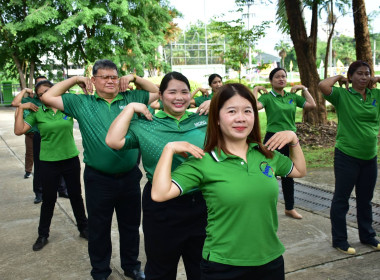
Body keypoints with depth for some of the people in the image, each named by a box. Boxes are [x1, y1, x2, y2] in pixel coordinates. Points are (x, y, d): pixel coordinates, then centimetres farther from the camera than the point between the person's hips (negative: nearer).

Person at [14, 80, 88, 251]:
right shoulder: (37, 112, -3)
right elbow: (19, 131, -9)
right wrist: (21, 109, -11)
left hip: (70, 159, 1)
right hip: (48, 162, -1)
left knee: (76, 195, 14)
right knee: (48, 199, 9)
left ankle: (83, 228, 31)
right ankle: (43, 235, 26)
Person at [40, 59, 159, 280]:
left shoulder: (131, 98, 4)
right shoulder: (82, 103, 0)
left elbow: (157, 92, 12)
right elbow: (48, 97, -2)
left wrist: (134, 78, 3)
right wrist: (75, 79, -1)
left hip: (130, 177, 2)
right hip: (99, 179, -1)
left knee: (131, 225, 18)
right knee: (99, 228, 14)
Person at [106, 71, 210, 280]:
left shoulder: (204, 120, 3)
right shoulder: (145, 126, -4)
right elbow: (113, 141, -17)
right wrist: (130, 108, -12)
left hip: (201, 205, 3)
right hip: (162, 209, -2)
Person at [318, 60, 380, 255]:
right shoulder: (342, 95, -8)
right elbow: (323, 86, -26)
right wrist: (339, 78, -8)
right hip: (347, 156, -5)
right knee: (341, 198, 5)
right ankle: (339, 240, 18)